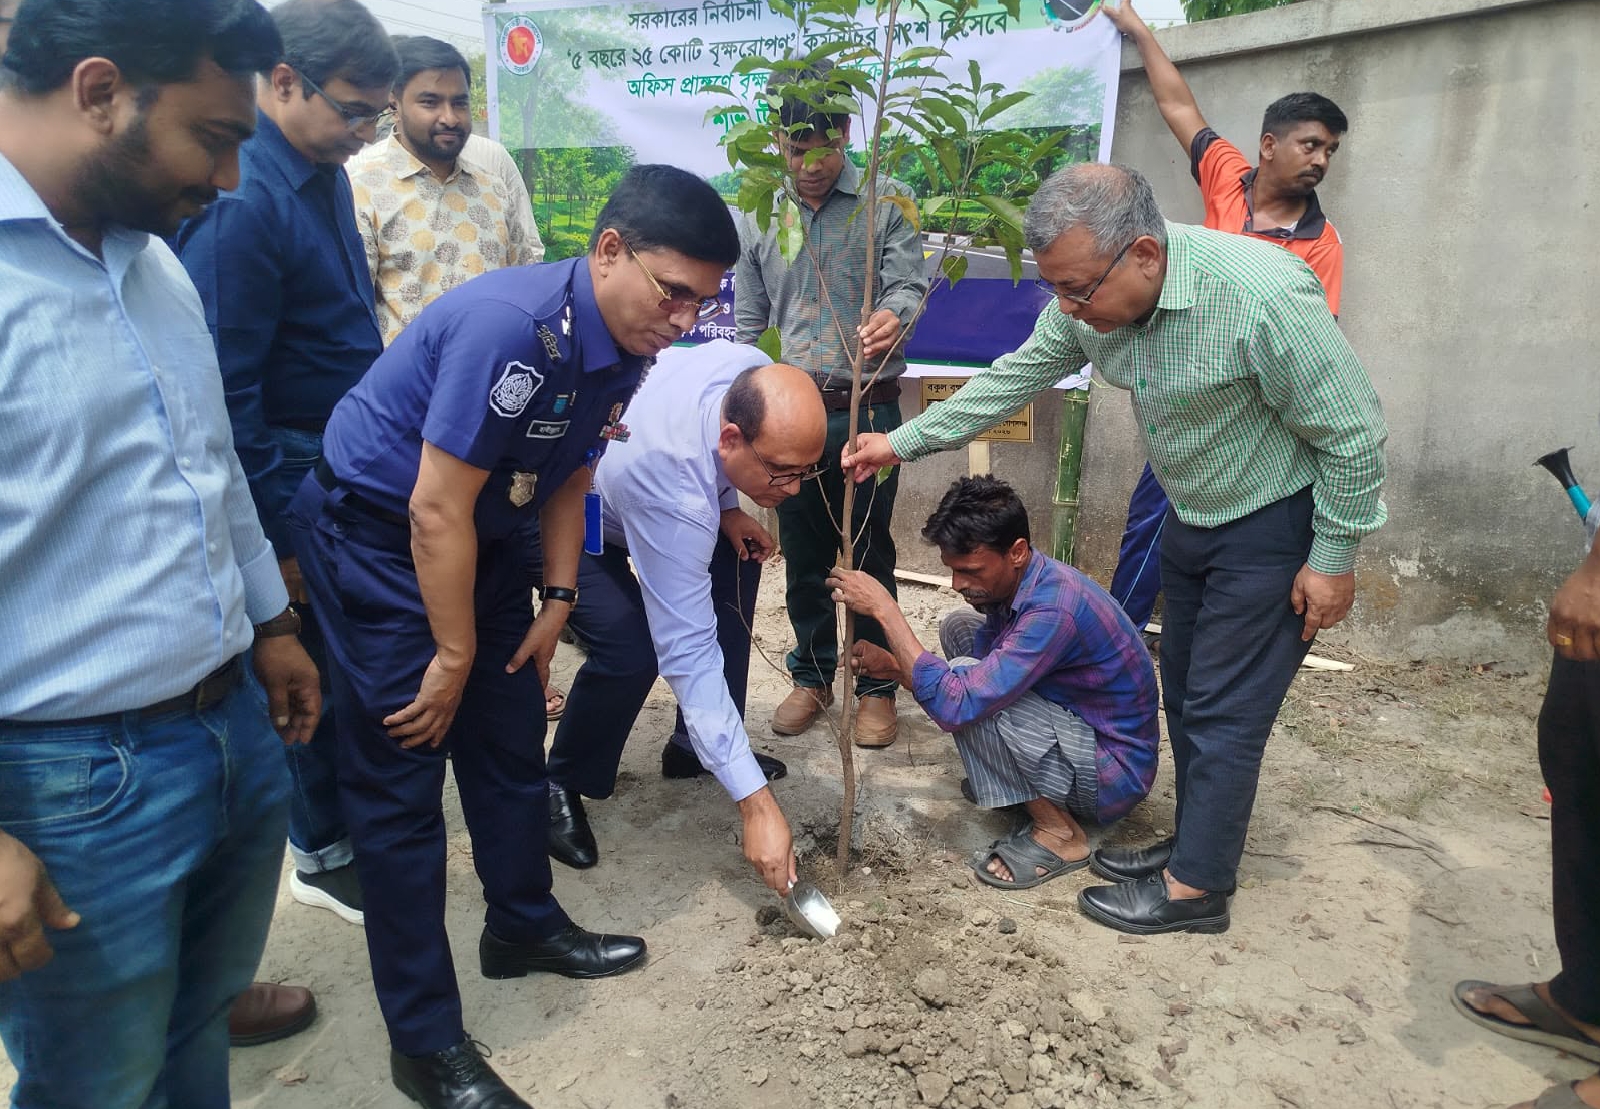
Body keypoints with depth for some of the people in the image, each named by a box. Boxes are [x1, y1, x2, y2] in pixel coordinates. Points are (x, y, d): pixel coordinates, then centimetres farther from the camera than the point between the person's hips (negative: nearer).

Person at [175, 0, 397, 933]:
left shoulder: (323, 173, 7)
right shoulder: (242, 199, -22)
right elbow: (226, 390, -22)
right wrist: (281, 535, -18)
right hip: (300, 482, -8)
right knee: (329, 662, 5)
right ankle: (325, 851, 25)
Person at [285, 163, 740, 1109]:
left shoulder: (628, 346, -5)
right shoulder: (511, 326, -32)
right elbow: (435, 509, -28)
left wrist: (558, 600, 5)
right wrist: (452, 656, -17)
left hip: (482, 536, 8)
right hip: (375, 534, -8)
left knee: (512, 738, 15)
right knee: (402, 780, -3)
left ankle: (524, 927, 37)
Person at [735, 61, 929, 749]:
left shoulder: (885, 202, 0)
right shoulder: (759, 216, 9)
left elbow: (907, 284, -10)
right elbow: (747, 322, 15)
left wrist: (894, 316, -35)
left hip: (867, 408, -3)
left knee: (869, 550, 5)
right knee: (801, 552, 11)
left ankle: (876, 684, 21)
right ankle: (813, 674, 28)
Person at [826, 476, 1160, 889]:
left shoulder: (1055, 609, -33)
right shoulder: (1013, 582, -4)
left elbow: (955, 705, -36)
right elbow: (980, 670, 6)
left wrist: (884, 608, -32)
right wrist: (893, 665, -11)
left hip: (1114, 773, -9)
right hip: (1079, 729, 9)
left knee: (968, 691, -27)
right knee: (958, 627, 7)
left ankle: (1057, 831, -10)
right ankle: (1026, 785, 11)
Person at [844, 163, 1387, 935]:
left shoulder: (1262, 297, -32)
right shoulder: (1089, 300, -11)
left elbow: (1353, 432, -22)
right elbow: (1015, 378, 2)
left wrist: (1334, 559, -15)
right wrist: (903, 441, 0)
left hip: (1275, 524, -7)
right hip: (1193, 517, 8)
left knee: (1223, 710, -1)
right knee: (1185, 691, 16)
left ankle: (1194, 889, 14)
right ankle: (1195, 844, 34)